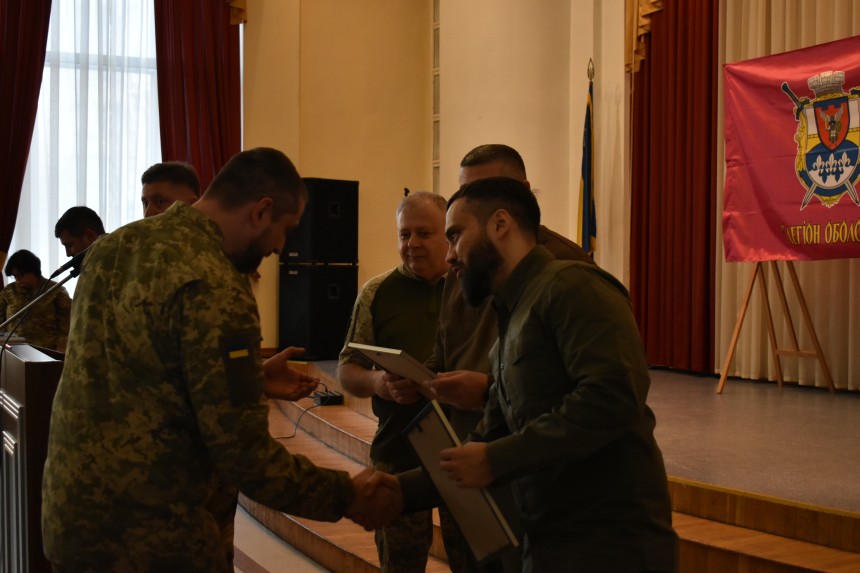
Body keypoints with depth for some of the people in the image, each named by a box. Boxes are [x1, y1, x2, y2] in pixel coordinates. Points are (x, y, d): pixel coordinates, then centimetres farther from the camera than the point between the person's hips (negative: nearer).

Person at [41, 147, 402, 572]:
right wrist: (346, 496, -9)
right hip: (147, 536, -8)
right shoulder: (215, 287, -21)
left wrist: (252, 373, 23)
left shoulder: (113, 247, 5)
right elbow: (243, 453, -21)